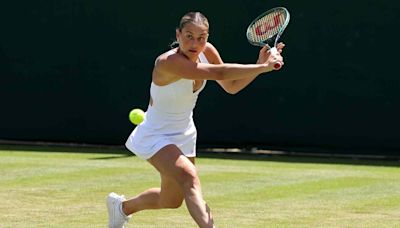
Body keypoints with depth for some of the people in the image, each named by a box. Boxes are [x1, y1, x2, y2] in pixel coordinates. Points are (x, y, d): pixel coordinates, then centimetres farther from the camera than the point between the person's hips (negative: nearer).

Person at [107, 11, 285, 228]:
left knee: (171, 201, 21)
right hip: (156, 136, -8)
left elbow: (231, 86, -1)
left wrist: (260, 64, -16)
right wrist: (263, 67, -38)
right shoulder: (168, 62, -33)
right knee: (189, 177, -33)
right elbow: (219, 73, -41)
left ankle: (122, 206, 49)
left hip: (183, 136, 8)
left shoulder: (207, 51, -9)